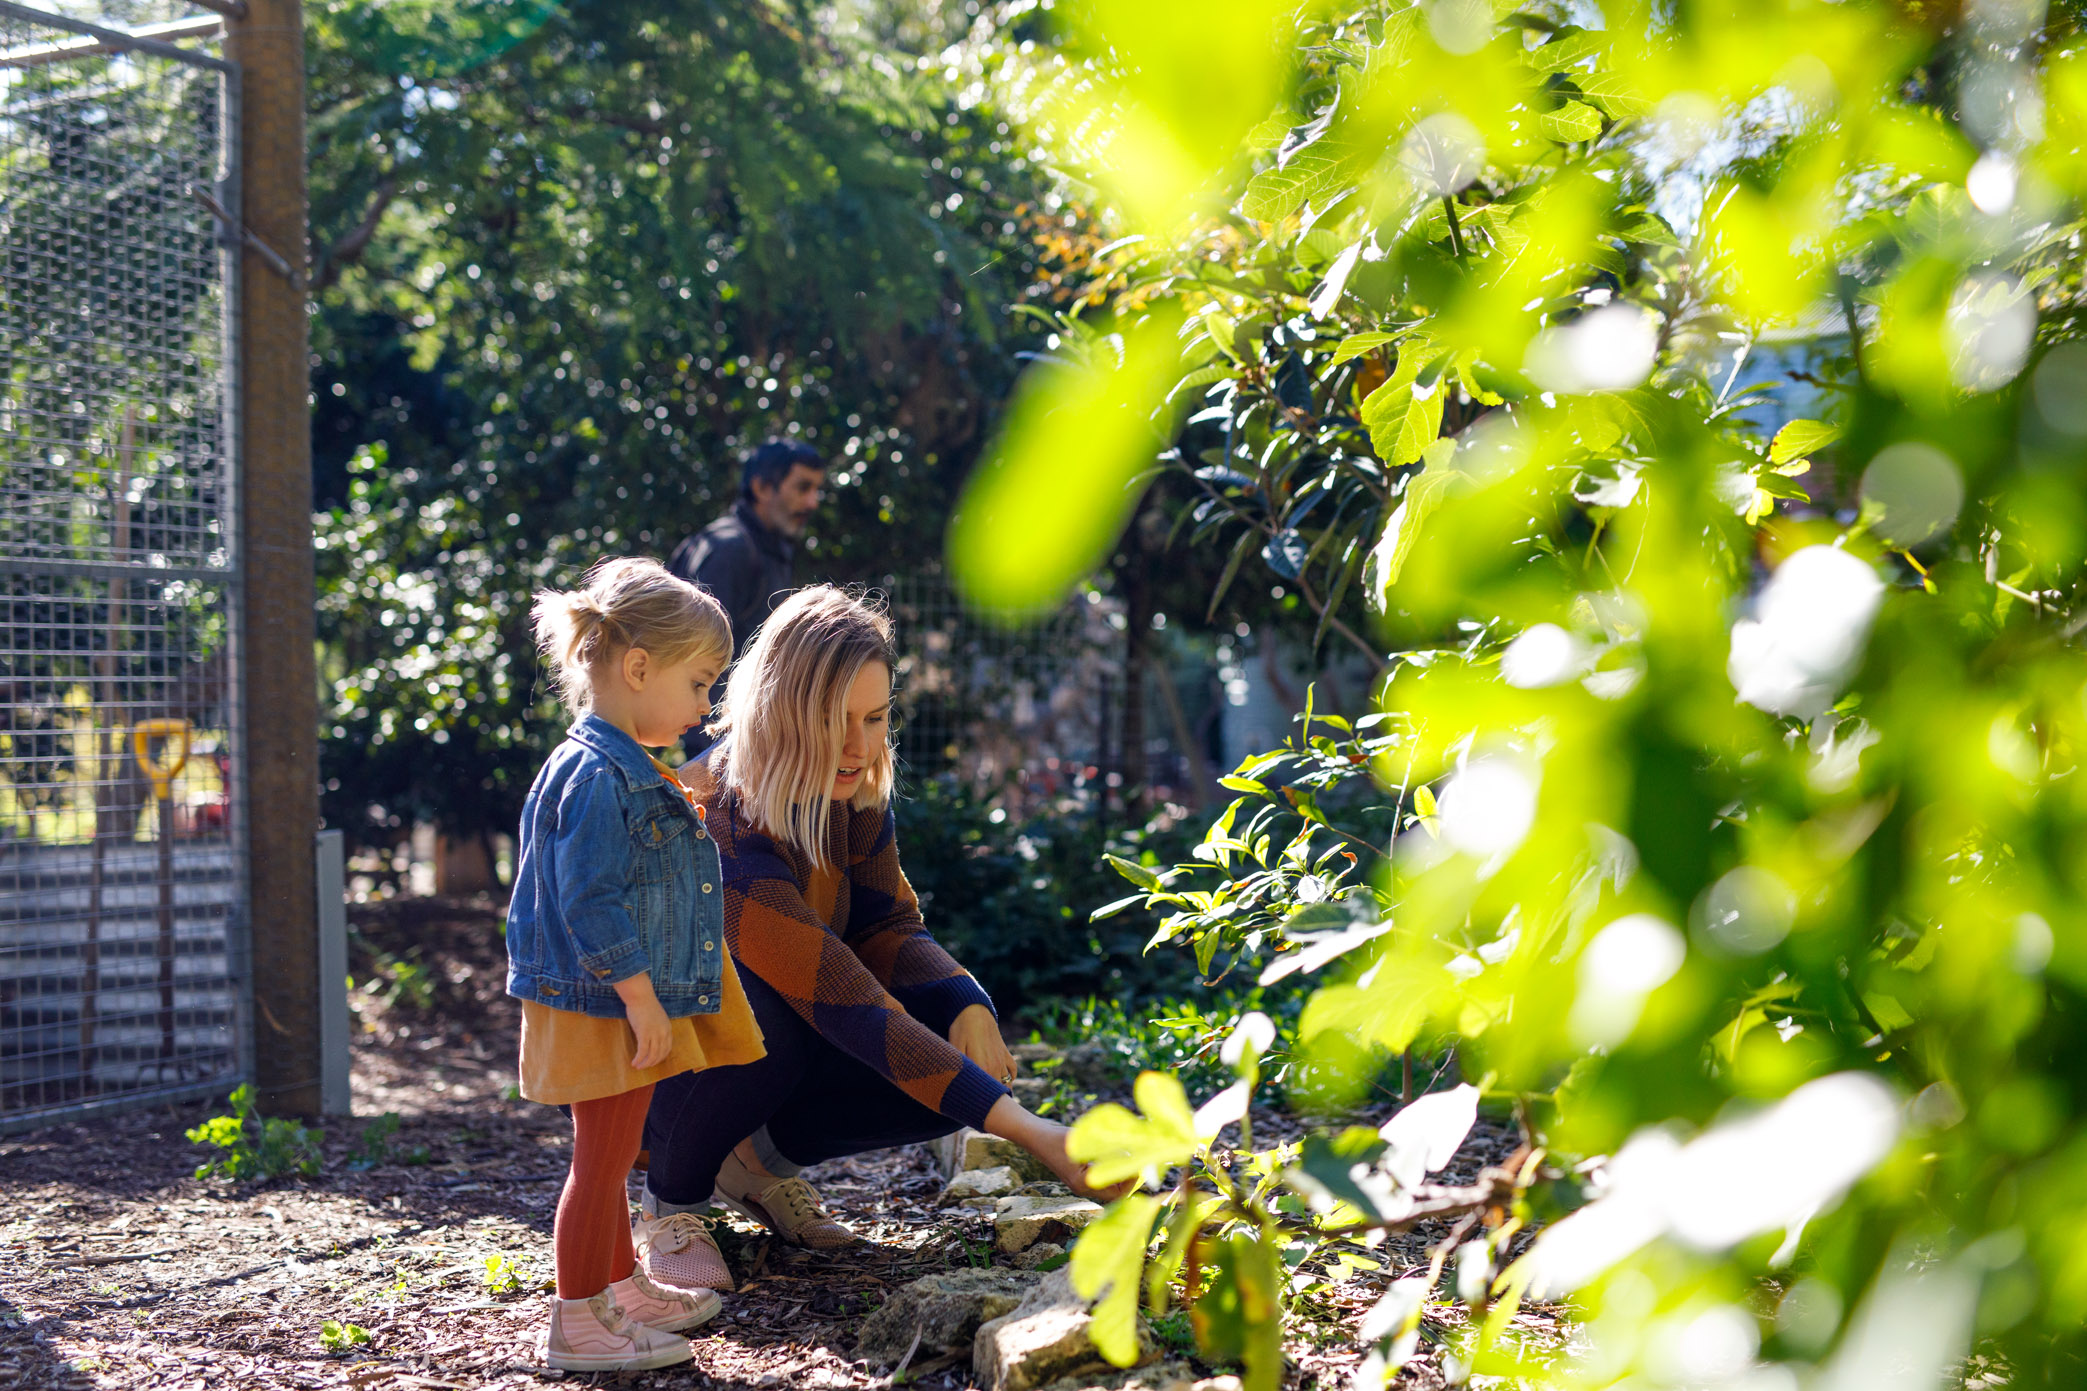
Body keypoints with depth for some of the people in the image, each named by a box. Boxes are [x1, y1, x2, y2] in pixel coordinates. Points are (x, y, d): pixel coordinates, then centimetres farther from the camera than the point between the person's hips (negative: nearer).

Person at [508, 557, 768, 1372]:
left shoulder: (629, 771, 13)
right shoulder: (596, 776, -21)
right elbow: (590, 904, -25)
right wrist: (640, 998, -23)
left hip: (633, 1007, 10)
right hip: (604, 1010, -10)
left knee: (611, 1155, 20)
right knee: (604, 1158, -3)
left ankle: (624, 1289, 33)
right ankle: (577, 1324, 4)